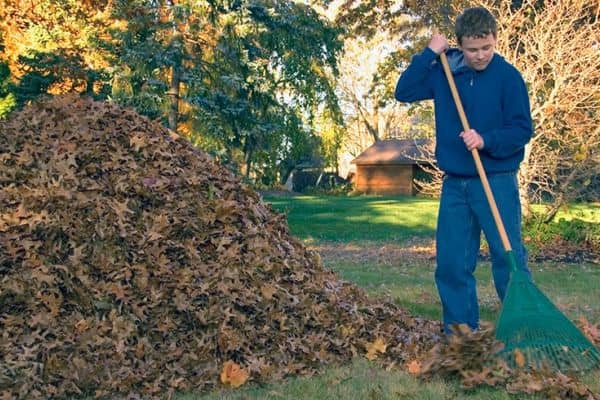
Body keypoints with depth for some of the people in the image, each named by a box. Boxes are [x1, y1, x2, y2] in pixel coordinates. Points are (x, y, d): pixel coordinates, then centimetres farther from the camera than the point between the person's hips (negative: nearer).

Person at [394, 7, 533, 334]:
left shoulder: (508, 76, -7)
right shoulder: (444, 73, 5)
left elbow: (523, 129, -8)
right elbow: (404, 92, 0)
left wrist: (486, 140, -23)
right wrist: (429, 54, -6)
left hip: (498, 183, -4)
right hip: (454, 184, 4)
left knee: (508, 256, -4)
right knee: (451, 259, 8)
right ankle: (460, 325, 20)